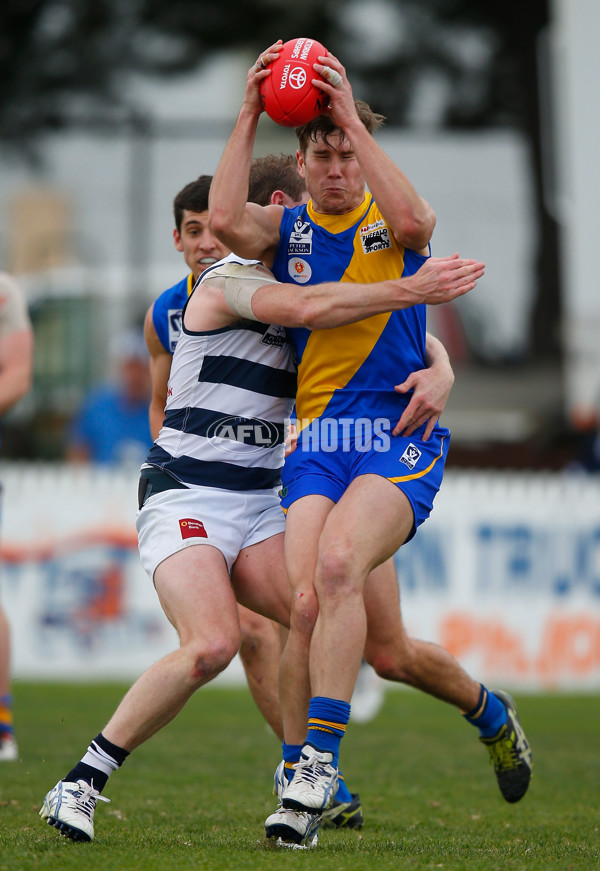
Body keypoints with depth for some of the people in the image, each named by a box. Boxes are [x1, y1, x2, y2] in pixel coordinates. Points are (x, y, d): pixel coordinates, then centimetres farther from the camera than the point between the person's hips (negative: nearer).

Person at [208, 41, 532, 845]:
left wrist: (352, 117, -18)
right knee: (347, 628, -14)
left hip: (402, 433, -3)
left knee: (336, 565, -28)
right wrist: (248, 117, -10)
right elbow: (224, 221, -11)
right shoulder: (286, 228, 11)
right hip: (318, 439, 3)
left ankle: (319, 763, -29)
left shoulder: (393, 222, 6)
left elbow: (414, 221, -21)